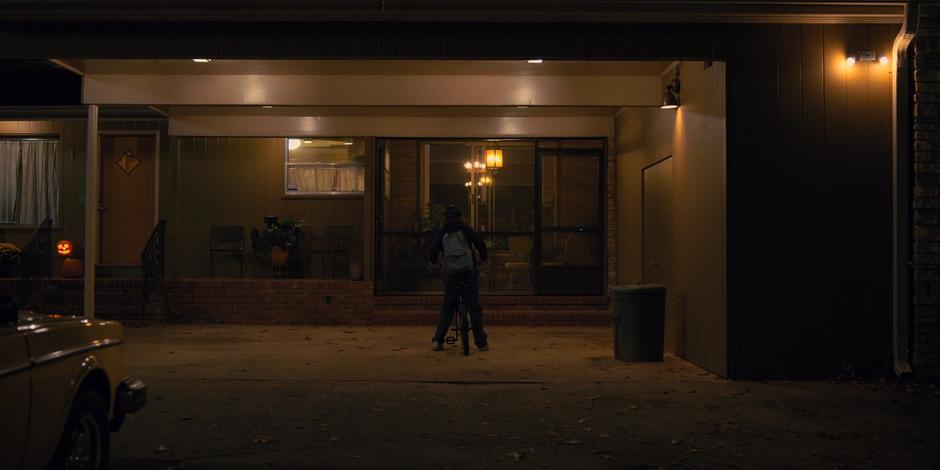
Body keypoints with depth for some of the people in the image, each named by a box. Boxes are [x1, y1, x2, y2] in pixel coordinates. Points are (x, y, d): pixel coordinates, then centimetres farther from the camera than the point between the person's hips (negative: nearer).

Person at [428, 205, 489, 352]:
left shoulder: (441, 233, 6)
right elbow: (480, 243, -6)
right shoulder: (465, 229, 3)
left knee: (447, 308, 11)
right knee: (474, 307, 3)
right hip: (468, 272, -2)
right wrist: (483, 258, 12)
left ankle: (438, 341, 3)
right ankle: (481, 342, 5)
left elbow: (433, 252, -1)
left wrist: (434, 261, 21)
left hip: (449, 273, 2)